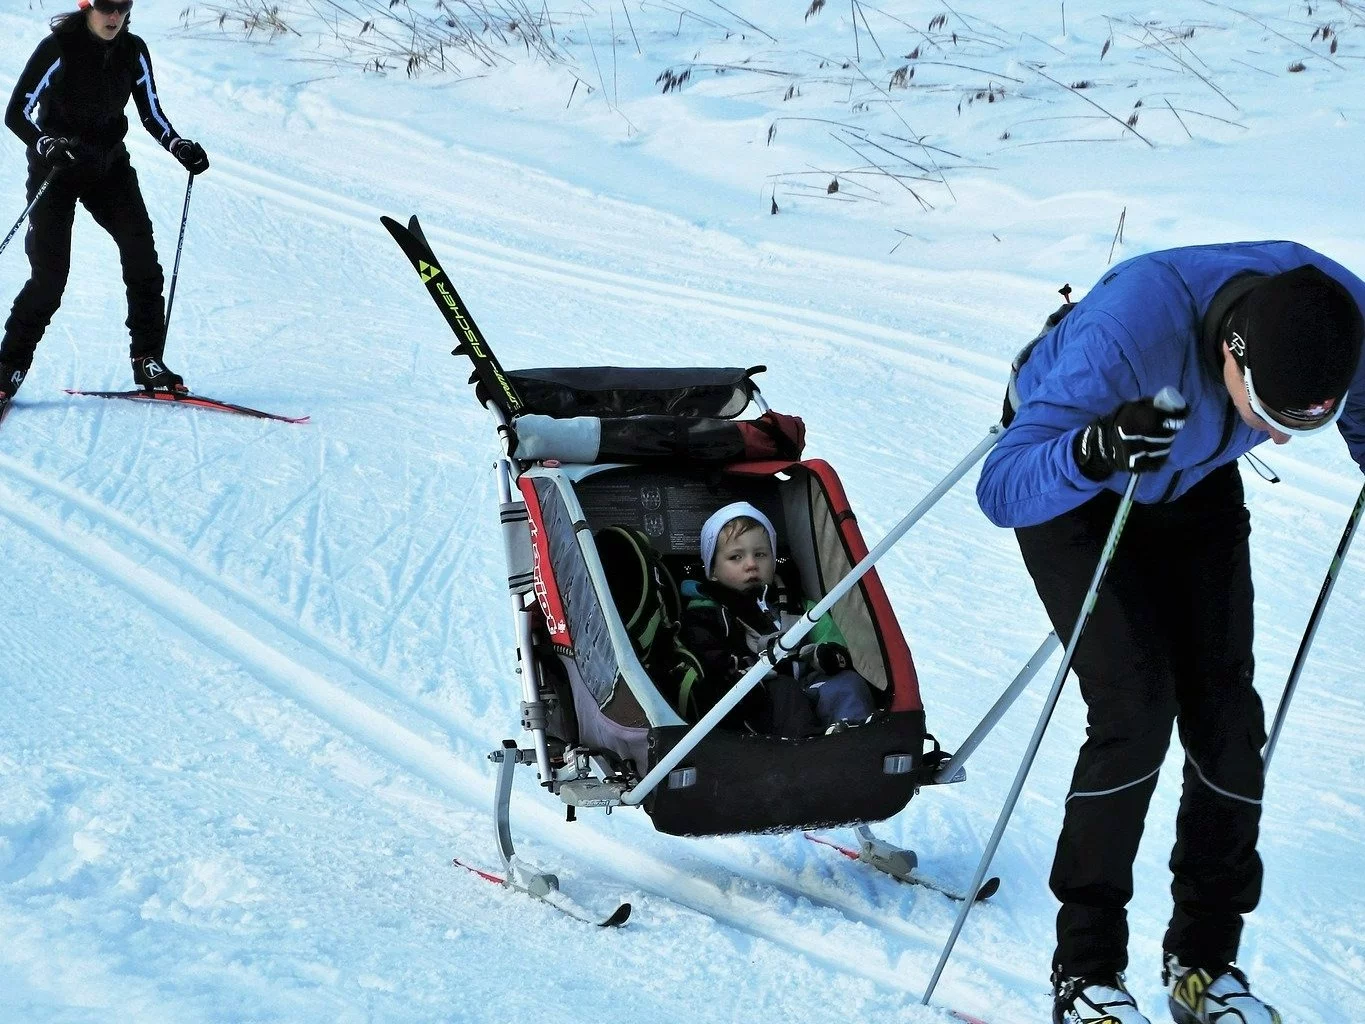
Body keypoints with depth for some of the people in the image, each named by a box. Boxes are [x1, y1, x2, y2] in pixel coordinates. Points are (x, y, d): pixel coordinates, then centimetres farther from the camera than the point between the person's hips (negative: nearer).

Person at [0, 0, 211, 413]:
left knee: (141, 254, -12)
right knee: (49, 277, -10)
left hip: (110, 166, 4)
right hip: (57, 169, -4)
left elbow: (151, 114, 8)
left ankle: (147, 360, -4)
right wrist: (47, 144, -35)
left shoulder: (134, 51, -2)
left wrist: (180, 147, -9)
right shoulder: (58, 48, -16)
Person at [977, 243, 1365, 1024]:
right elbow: (1002, 490, -41)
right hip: (1069, 483, -4)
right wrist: (1096, 448, -61)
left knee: (1226, 712, -5)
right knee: (1137, 706, -18)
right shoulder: (1129, 327, -44)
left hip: (1196, 485, 5)